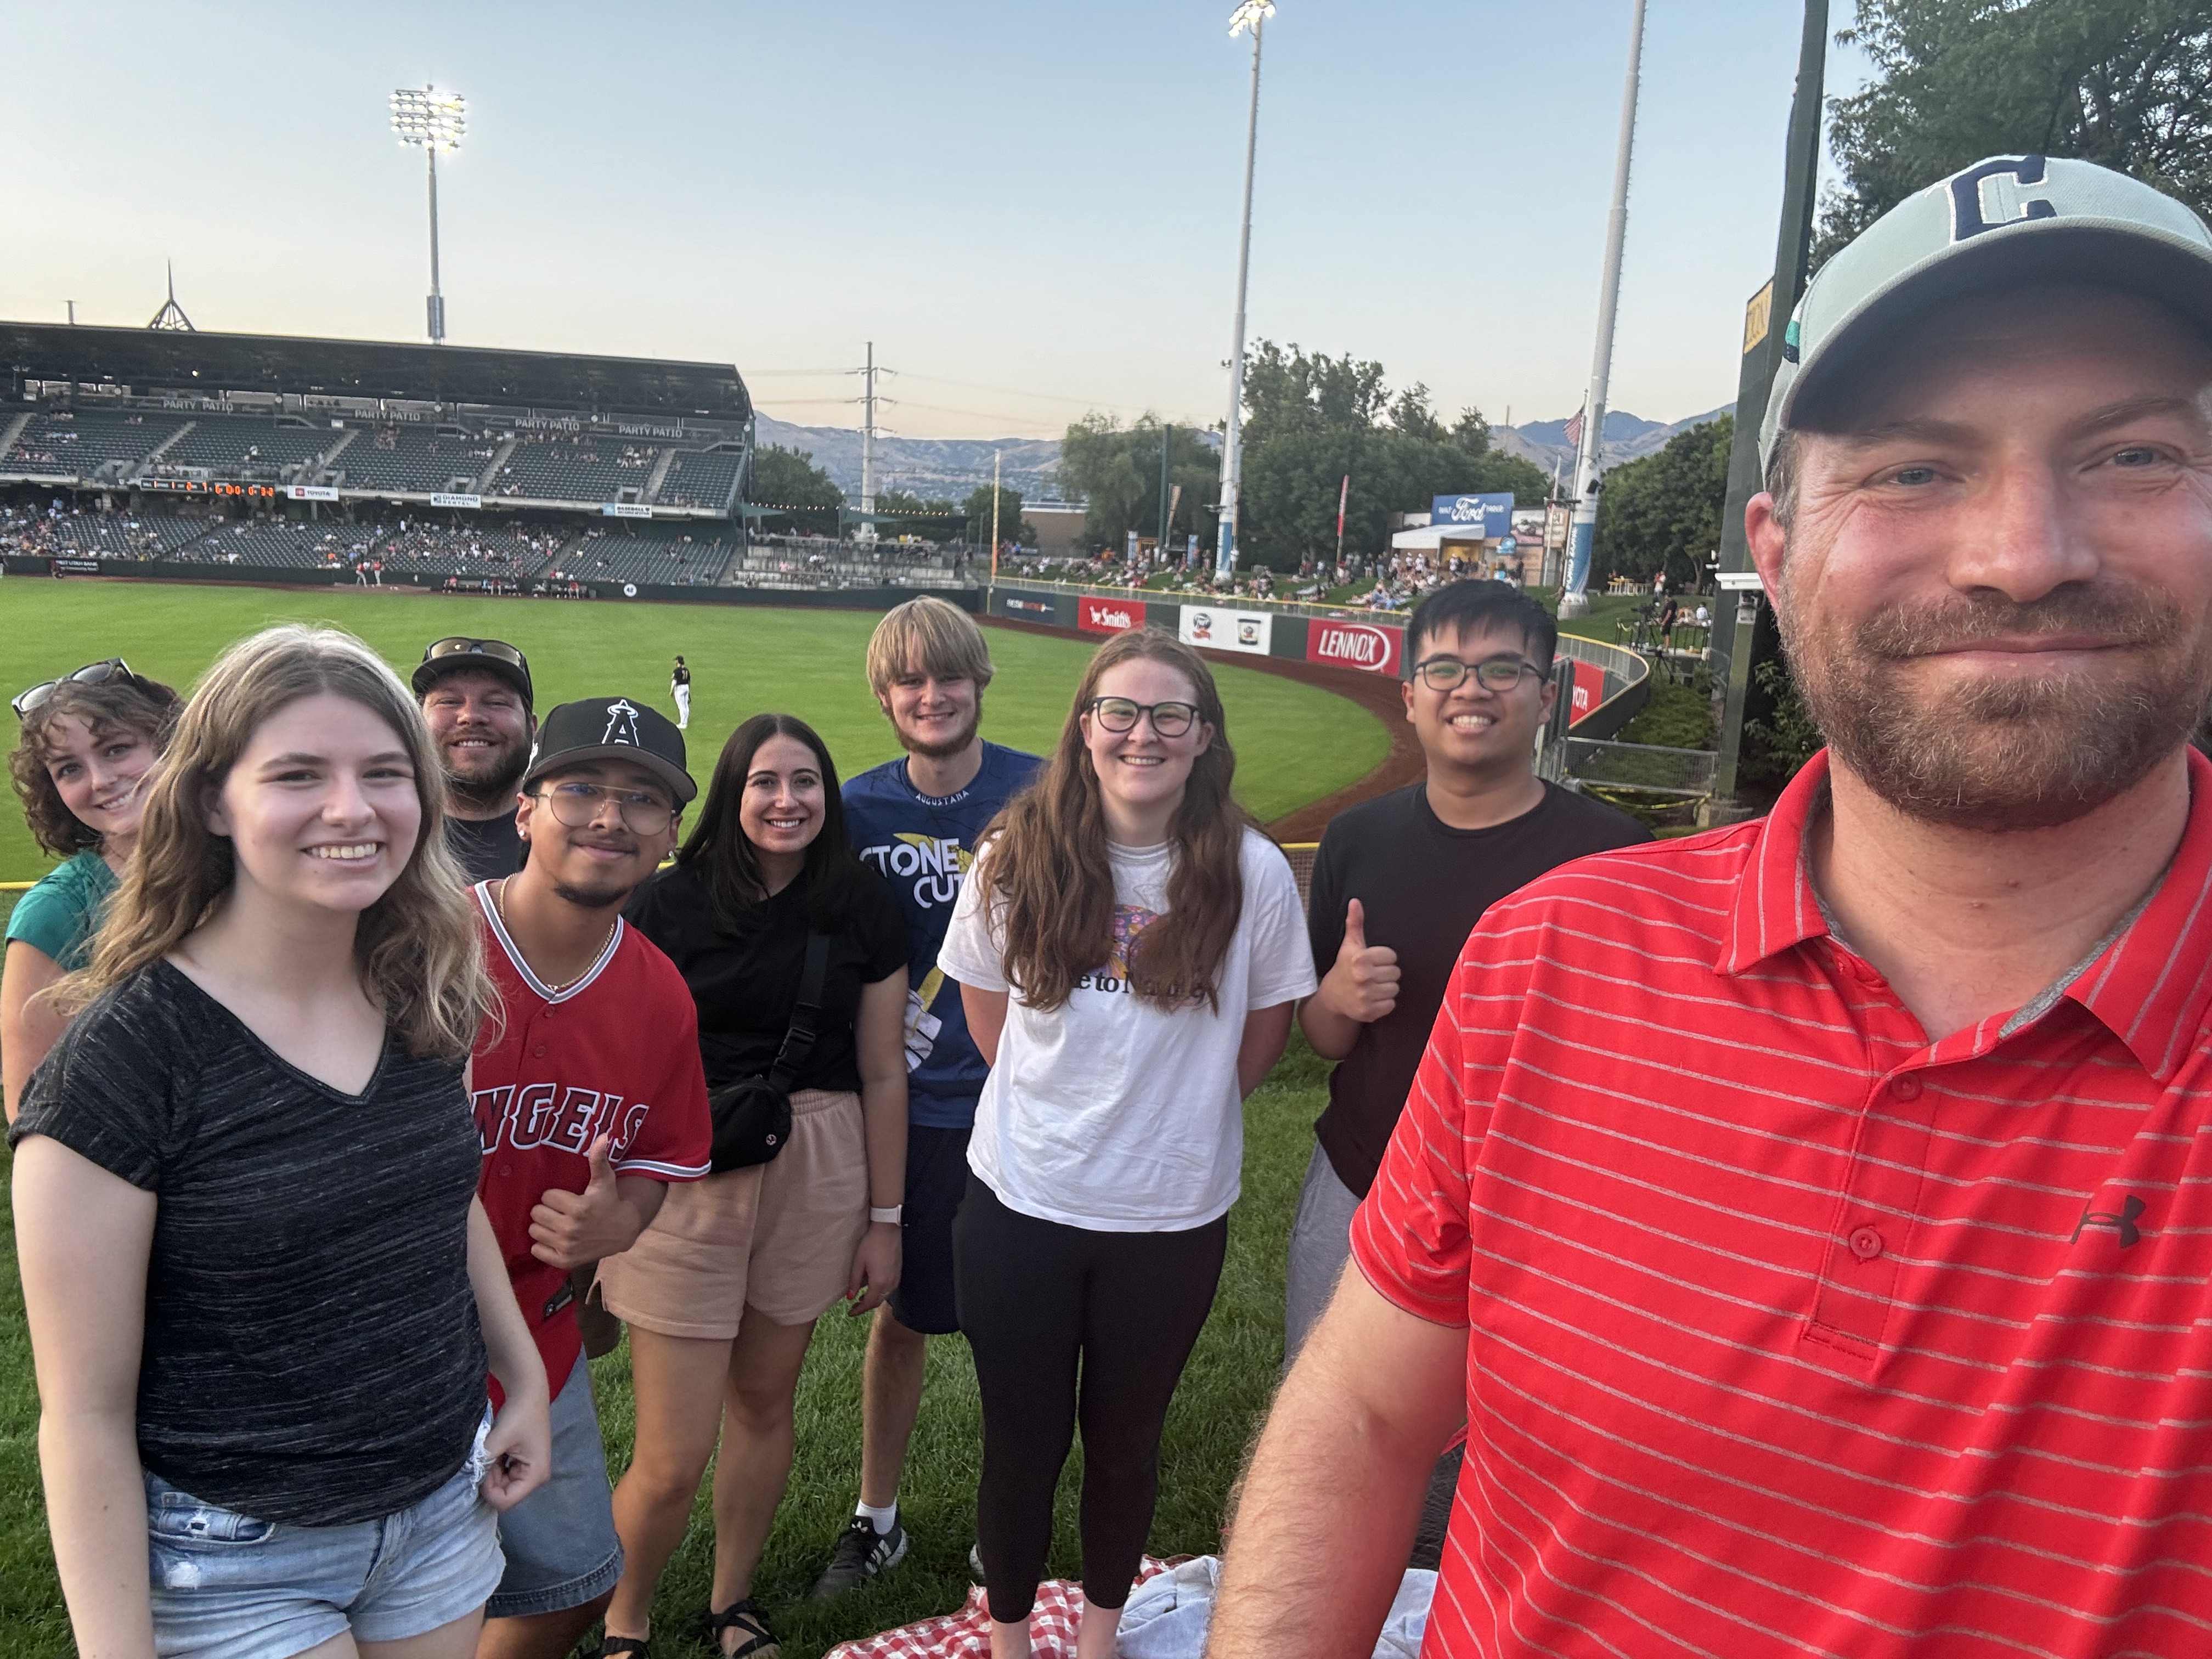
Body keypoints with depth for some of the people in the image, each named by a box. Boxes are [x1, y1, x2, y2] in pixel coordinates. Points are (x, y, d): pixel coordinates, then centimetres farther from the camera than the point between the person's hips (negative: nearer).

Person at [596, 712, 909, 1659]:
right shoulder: (670, 905, -6)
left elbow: (881, 1072, 4)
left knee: (764, 1400, 16)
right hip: (688, 1177, -2)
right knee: (674, 1460, 0)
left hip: (818, 1173, 3)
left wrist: (884, 1218, 6)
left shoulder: (863, 908, 1)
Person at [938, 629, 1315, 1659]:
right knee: (1021, 1440, 15)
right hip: (1019, 1200, 1)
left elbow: (1267, 1024, 3)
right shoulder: (1018, 858, -8)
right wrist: (1065, 1104, 8)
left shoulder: (1251, 873, -12)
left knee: (1124, 1441, 19)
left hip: (1171, 1217, 0)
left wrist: (1179, 1113, 6)